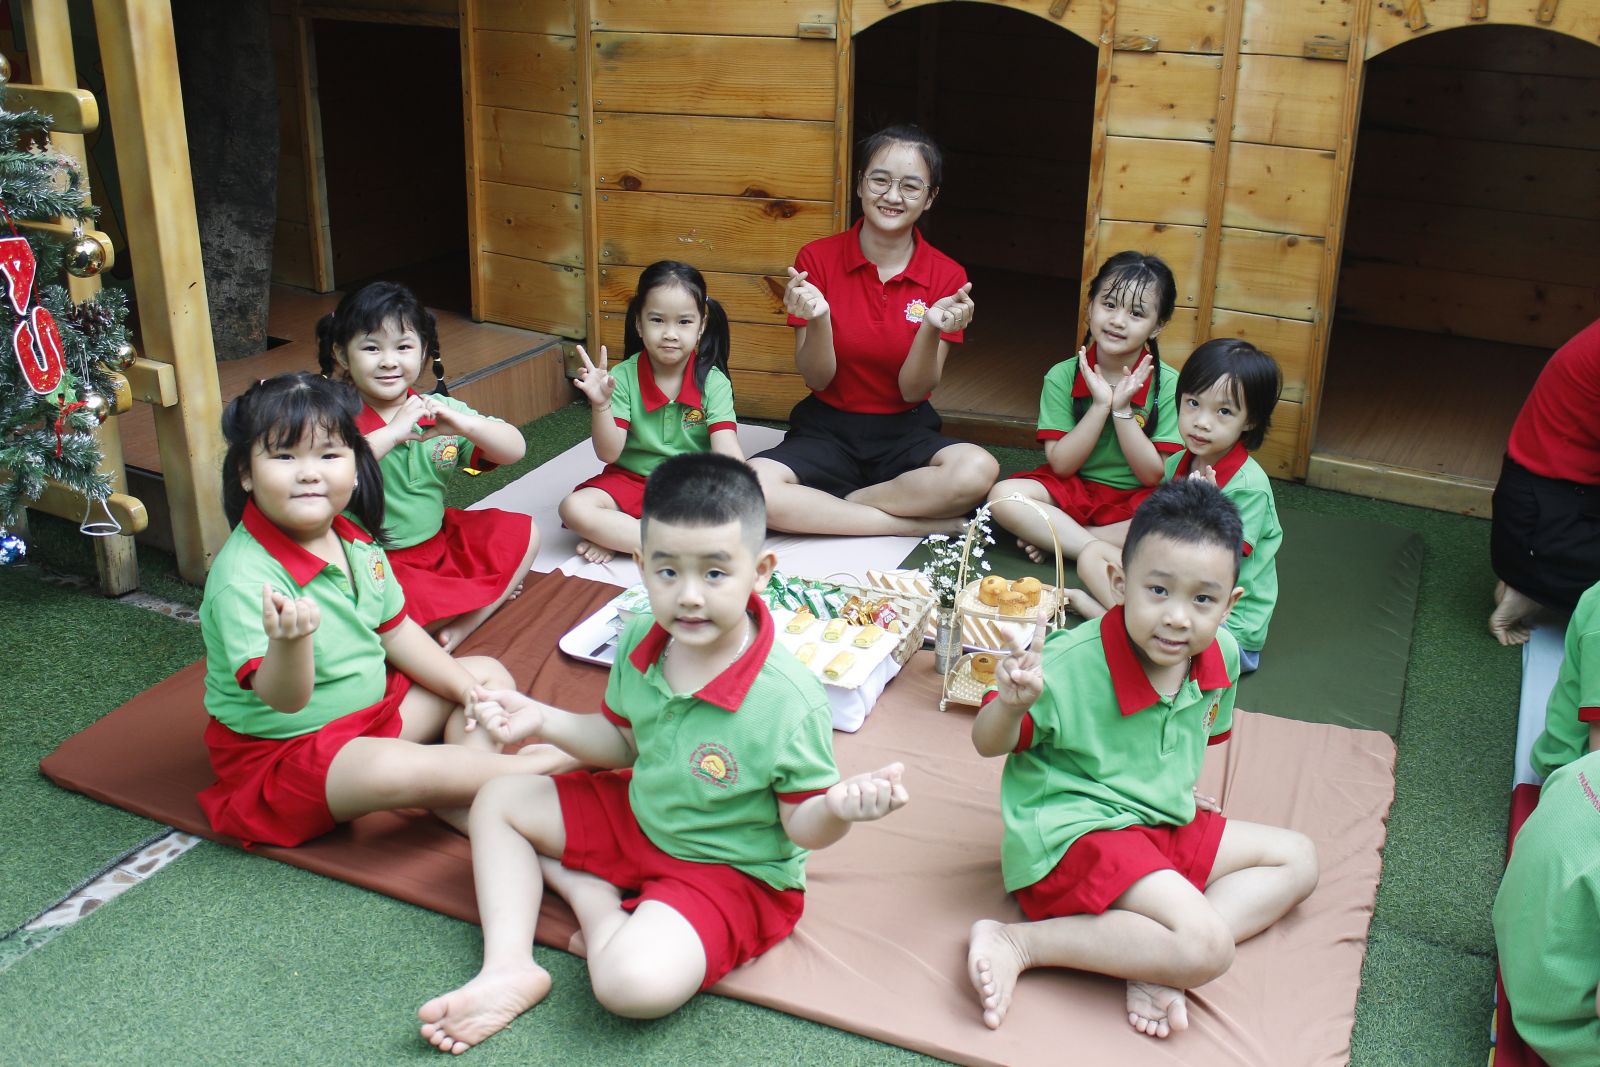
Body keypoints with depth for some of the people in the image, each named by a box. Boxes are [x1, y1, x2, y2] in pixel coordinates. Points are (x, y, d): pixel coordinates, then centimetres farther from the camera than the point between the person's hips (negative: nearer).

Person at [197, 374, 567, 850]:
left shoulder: (355, 537, -3)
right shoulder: (244, 575, -28)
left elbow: (395, 631, 10)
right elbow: (284, 699, -35)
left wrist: (469, 690, 5)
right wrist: (288, 639, -57)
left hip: (373, 704, 9)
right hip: (282, 750, -9)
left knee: (489, 675, 8)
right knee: (395, 771, -36)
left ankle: (467, 805, -17)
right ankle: (545, 765, -15)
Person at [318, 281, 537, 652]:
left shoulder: (438, 409, 1)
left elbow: (514, 450, -5)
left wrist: (464, 424, -23)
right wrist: (392, 433, -35)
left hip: (440, 539, 6)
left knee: (523, 533, 0)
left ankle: (459, 629, -11)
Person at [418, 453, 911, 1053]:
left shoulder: (790, 700, -31)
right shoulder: (640, 641, -11)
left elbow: (800, 826, -19)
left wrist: (838, 808, -42)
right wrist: (542, 723, -6)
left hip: (729, 867, -7)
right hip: (635, 815, 7)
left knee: (635, 984, -32)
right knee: (498, 802, 10)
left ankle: (590, 896, 0)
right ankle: (508, 968, -2)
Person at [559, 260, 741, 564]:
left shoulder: (713, 382, -9)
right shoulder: (623, 377, -8)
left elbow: (727, 453, -19)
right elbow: (609, 453, -10)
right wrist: (601, 404, -27)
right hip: (630, 480, 0)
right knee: (574, 508, -27)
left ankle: (614, 538, -21)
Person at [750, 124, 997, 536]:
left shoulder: (947, 278, -3)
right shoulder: (817, 258, -5)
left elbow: (914, 390, -6)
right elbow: (817, 379, -6)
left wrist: (932, 328, -25)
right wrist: (818, 319, -26)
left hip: (905, 434, 1)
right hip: (827, 430, 0)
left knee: (978, 470, -33)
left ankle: (823, 510, -15)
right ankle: (925, 525, -21)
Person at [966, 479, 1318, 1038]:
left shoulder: (1222, 655, -4)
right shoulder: (1072, 663, -24)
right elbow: (989, 743, -14)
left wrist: (1175, 789, 17)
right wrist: (1010, 704, -34)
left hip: (1164, 825, 9)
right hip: (1074, 834, -9)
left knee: (1297, 859, 13)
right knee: (1206, 948, -24)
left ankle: (1156, 965, -7)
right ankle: (1019, 942, -15)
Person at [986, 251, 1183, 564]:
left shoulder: (1168, 385, -8)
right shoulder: (1062, 377, -5)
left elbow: (1154, 476, -10)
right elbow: (1061, 465, -10)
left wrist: (1122, 409, -20)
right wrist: (1101, 405, -20)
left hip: (1135, 500, -1)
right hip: (1072, 490, 1)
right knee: (1003, 495, -26)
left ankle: (1052, 537, -20)